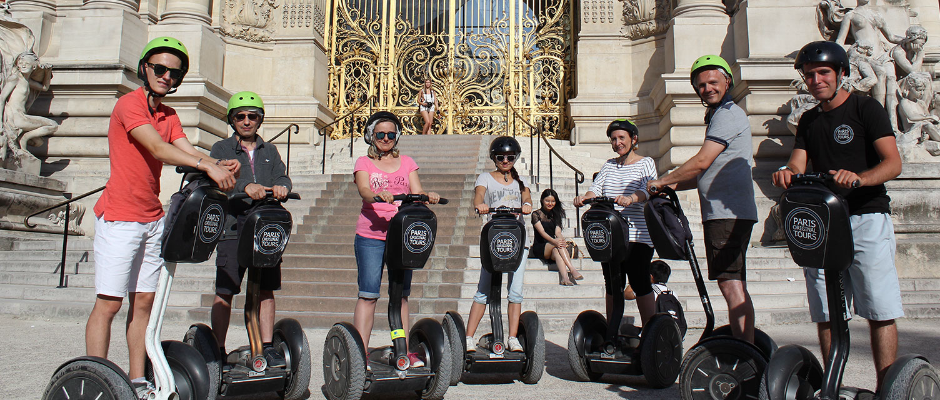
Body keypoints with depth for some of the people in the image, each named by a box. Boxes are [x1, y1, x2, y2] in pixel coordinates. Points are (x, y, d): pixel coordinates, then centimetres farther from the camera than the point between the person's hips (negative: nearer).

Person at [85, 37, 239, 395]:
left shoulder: (169, 116, 15)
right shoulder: (129, 104, -8)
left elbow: (187, 151, 0)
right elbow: (158, 149, -22)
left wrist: (219, 164, -20)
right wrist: (207, 165, -32)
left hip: (153, 219, 7)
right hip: (119, 218, -7)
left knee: (144, 301, 7)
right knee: (108, 302, -5)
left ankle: (137, 380, 14)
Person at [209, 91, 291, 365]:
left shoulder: (269, 151, 21)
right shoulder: (221, 149, 10)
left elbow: (282, 176, 5)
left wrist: (281, 186, -21)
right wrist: (246, 186, -30)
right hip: (233, 228, -3)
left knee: (266, 290, 5)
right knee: (224, 292, -3)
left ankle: (267, 347, 12)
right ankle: (218, 350, 8)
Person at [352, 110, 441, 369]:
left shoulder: (407, 163, 17)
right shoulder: (364, 163, 9)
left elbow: (417, 192, 5)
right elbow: (364, 189, -10)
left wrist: (427, 197, -18)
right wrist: (378, 195, -33)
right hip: (370, 235, -2)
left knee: (401, 294, 6)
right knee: (368, 295, -6)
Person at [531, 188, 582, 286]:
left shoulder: (556, 215, 16)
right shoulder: (536, 214, 1)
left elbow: (558, 232, 0)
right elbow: (542, 232, -14)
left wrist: (561, 240, -25)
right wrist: (554, 241, -33)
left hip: (552, 247, 3)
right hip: (540, 248, -3)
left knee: (556, 251, -34)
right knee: (558, 245, -34)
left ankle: (564, 278, -57)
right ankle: (572, 270, -50)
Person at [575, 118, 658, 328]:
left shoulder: (645, 163, 5)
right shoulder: (609, 165, 18)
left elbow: (647, 189, -13)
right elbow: (596, 189, 4)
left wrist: (631, 198, -35)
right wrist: (585, 197, -19)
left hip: (637, 235, -4)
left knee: (640, 284, -6)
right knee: (612, 286, 7)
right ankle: (612, 332, 15)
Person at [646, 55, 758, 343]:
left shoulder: (728, 114, -8)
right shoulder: (718, 115, 24)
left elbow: (701, 163, -17)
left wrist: (661, 182, -6)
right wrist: (672, 186, 16)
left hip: (728, 212, -11)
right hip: (724, 213, 11)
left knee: (731, 285, -13)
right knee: (734, 286, 12)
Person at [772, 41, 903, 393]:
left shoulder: (866, 108, 2)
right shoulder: (809, 120, 19)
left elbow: (893, 163, -9)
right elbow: (797, 165, 8)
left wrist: (857, 178, -29)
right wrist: (787, 174, -17)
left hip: (866, 218, -5)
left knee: (879, 312, -7)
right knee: (825, 315, 5)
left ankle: (885, 389, -2)